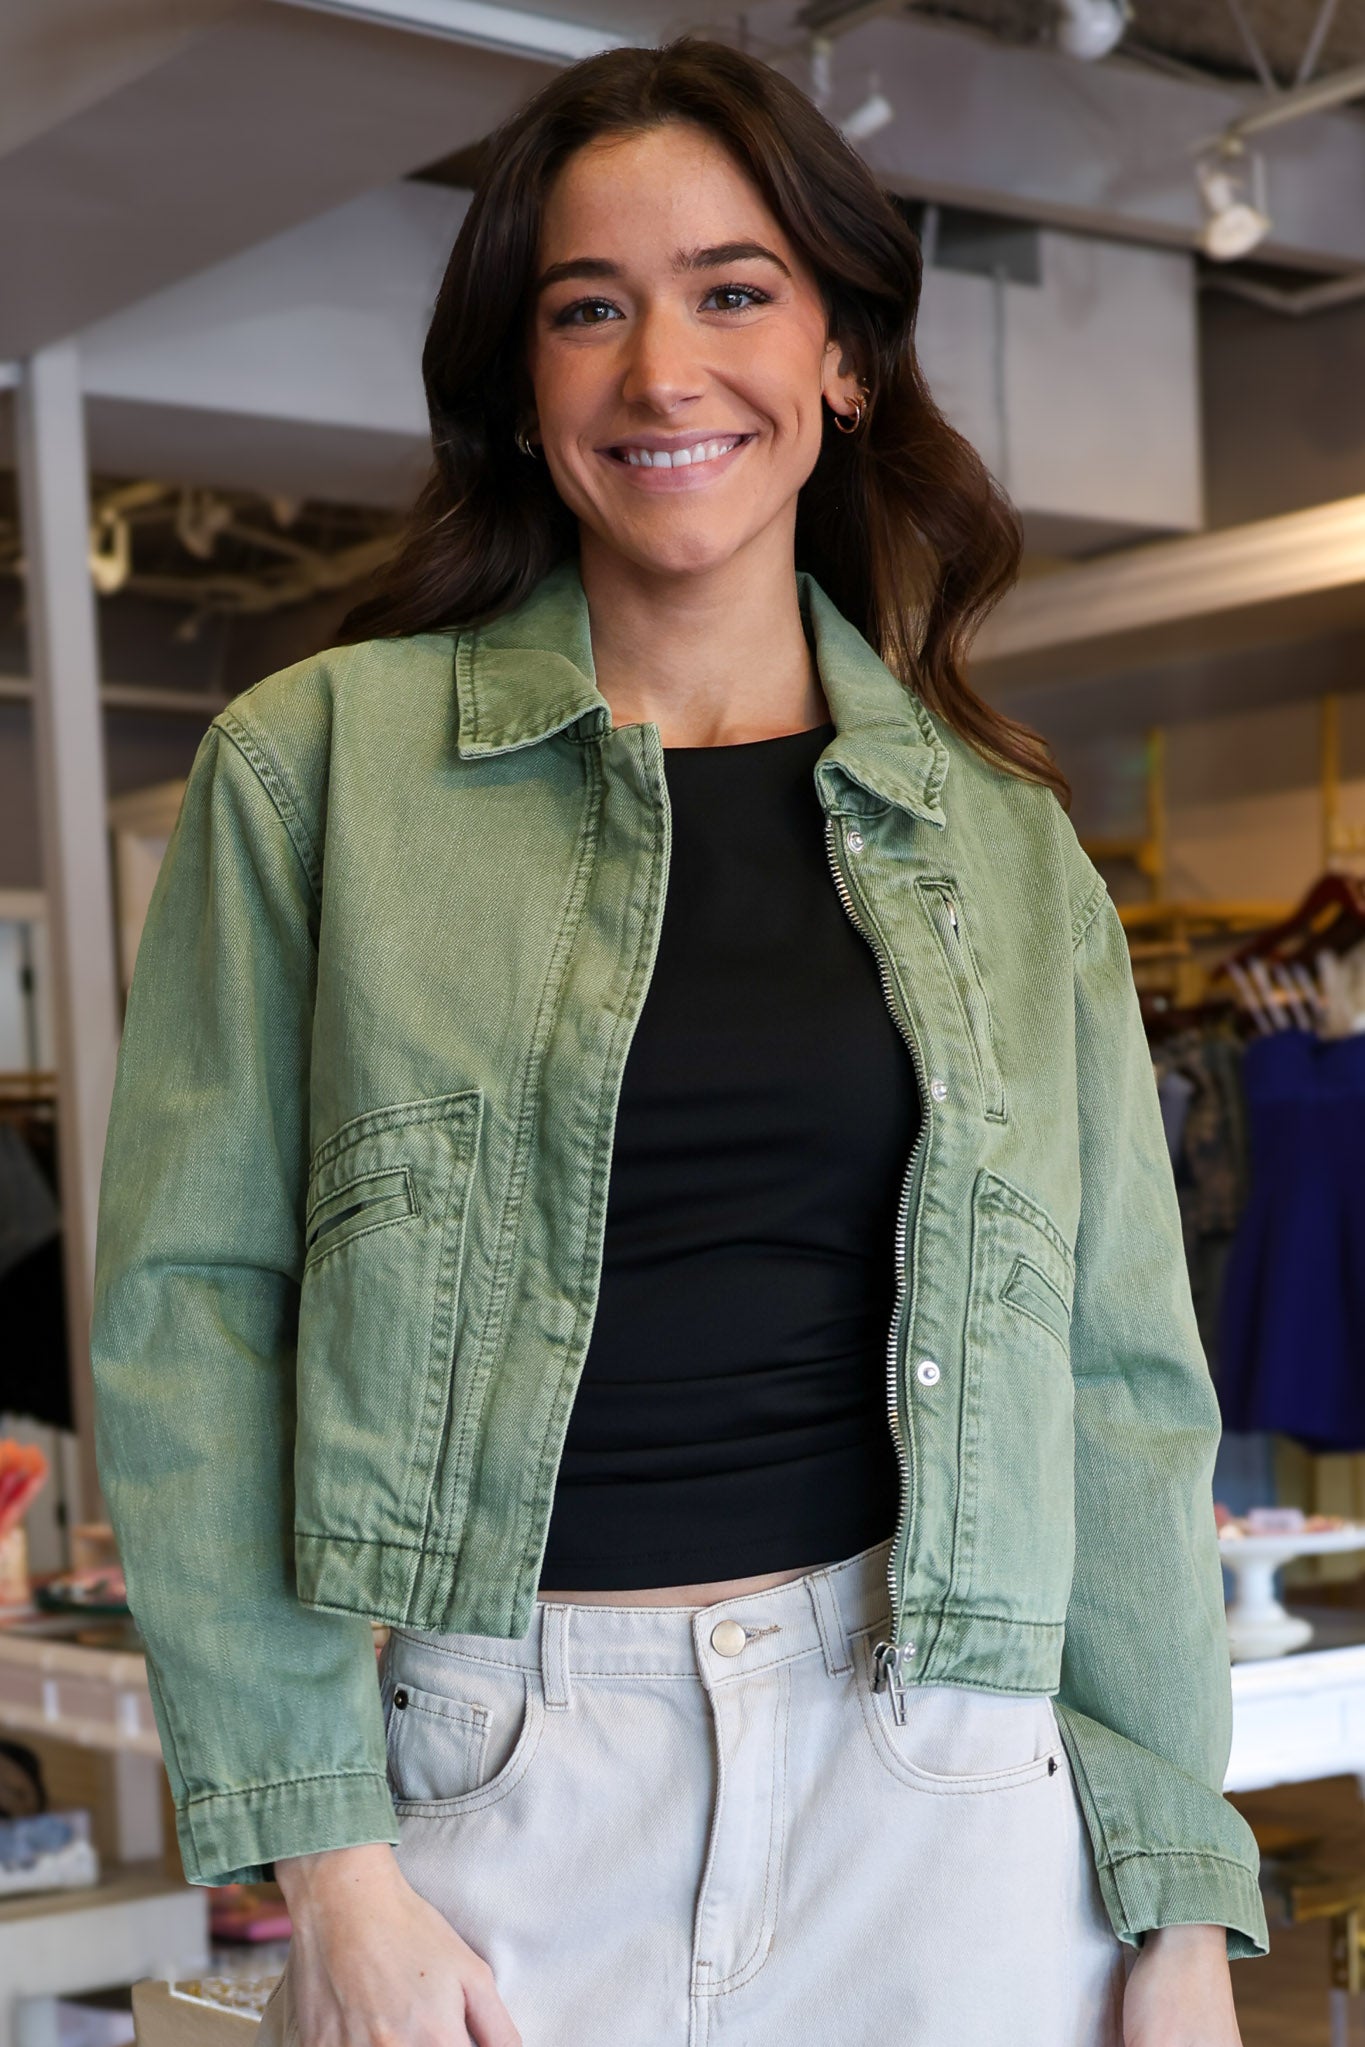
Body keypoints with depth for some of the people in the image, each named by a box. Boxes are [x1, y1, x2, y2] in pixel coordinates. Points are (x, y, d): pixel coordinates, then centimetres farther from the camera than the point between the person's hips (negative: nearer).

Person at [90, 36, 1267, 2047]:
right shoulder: (319, 765, -1)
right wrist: (319, 1856, -10)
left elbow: (1118, 1375, 6)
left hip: (939, 1777, 2)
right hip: (492, 1789, -2)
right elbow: (191, 1301, -4)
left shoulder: (1001, 838, 6)